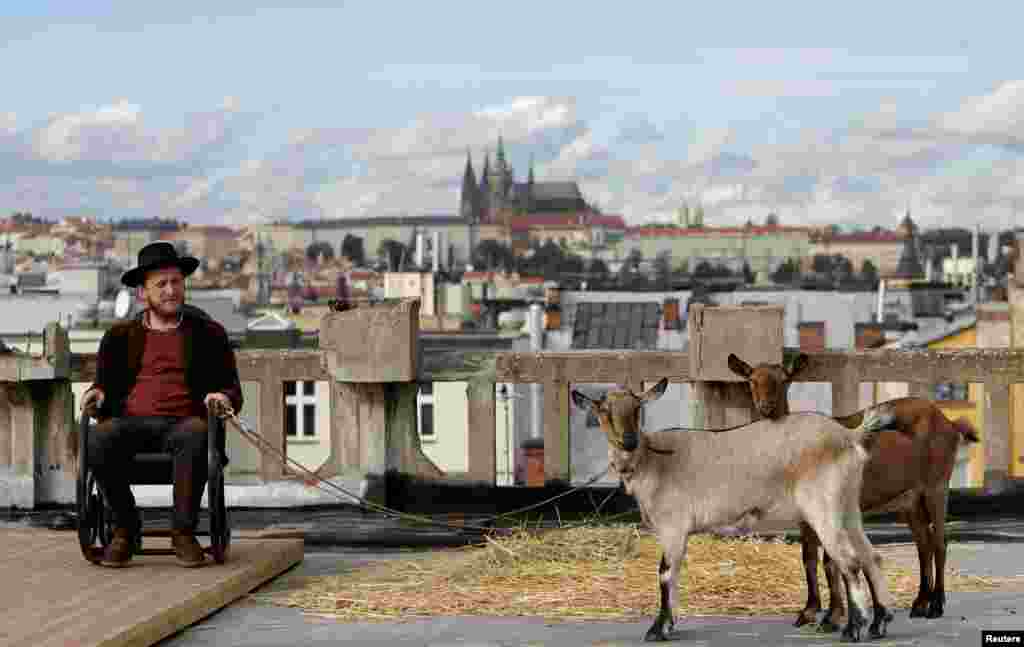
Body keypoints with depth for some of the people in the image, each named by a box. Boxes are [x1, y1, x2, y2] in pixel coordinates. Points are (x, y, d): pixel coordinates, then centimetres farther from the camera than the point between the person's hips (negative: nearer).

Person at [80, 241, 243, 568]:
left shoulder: (209, 334, 15)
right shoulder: (120, 336, 18)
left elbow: (233, 392, 13)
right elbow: (106, 385, 19)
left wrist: (222, 397, -11)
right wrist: (96, 394, -6)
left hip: (184, 423, -1)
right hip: (130, 422, 1)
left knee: (195, 436, -39)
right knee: (99, 440, -34)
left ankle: (184, 531, -25)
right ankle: (126, 528, -15)